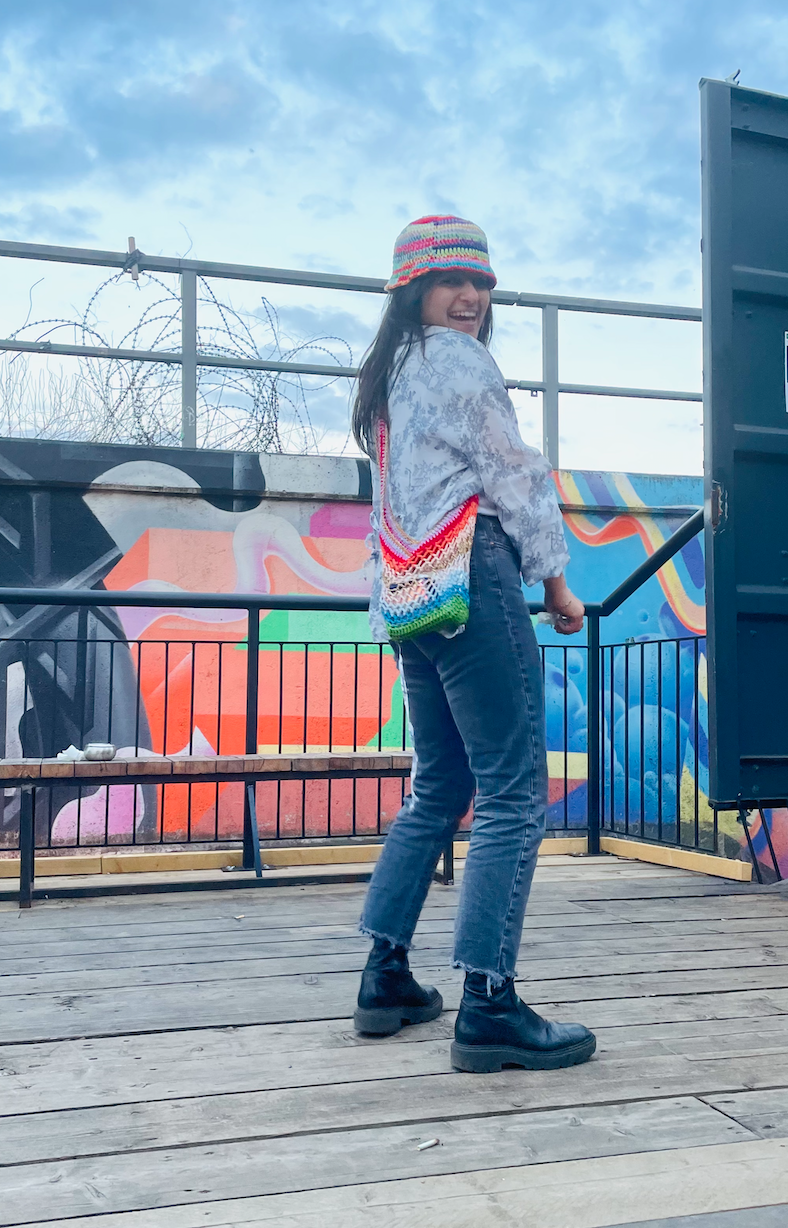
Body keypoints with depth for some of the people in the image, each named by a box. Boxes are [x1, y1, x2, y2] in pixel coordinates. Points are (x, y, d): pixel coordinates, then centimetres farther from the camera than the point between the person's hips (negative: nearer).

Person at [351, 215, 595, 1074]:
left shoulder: (388, 375, 23)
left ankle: (386, 978, 19)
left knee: (437, 789, 16)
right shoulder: (458, 360, -3)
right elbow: (513, 477, -5)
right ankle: (488, 1008, -10)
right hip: (471, 580, -9)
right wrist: (556, 582, 2)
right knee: (513, 794, -8)